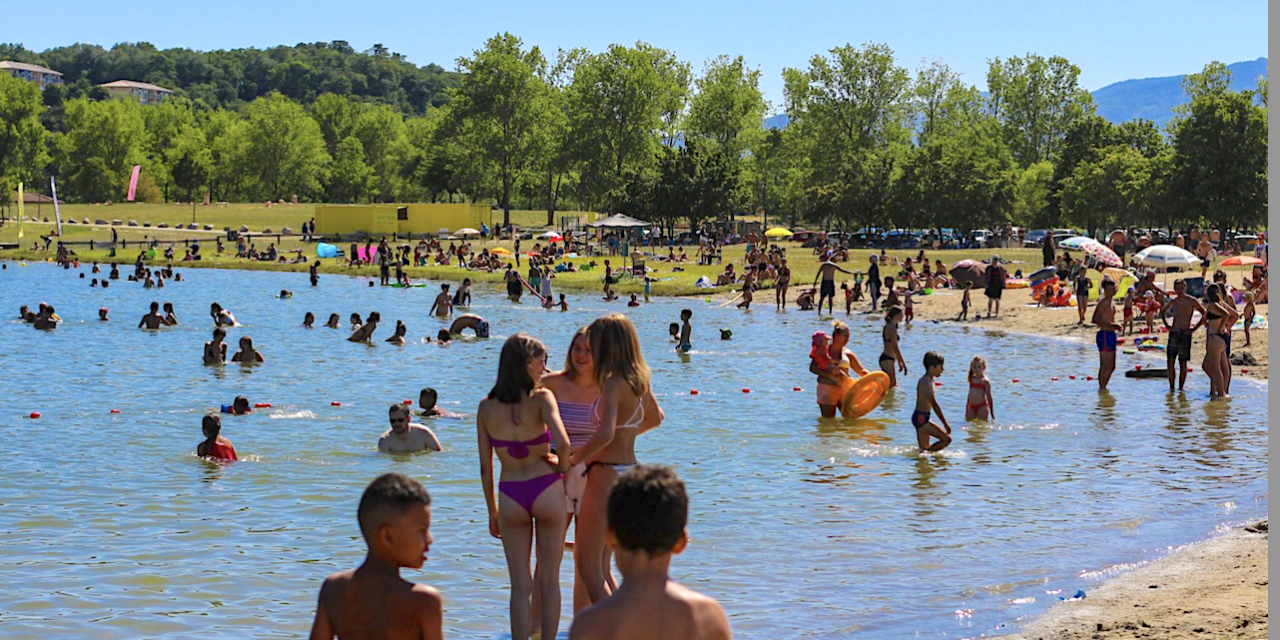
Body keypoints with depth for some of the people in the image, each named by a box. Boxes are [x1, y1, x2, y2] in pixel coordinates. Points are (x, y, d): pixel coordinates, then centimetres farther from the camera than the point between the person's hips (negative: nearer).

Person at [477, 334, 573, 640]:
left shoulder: (486, 407, 1)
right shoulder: (541, 399, -10)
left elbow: (485, 468, 4)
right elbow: (563, 443, -24)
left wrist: (492, 511, 14)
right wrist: (563, 465, -1)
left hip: (510, 496, 2)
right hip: (547, 489, -2)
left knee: (520, 585, 8)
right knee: (549, 581, 11)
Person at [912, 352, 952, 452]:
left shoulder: (929, 380, 14)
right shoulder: (926, 382, -17)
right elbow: (934, 405, -22)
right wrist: (945, 424, -22)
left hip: (921, 418, 11)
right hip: (921, 418, -11)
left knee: (924, 448, 13)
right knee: (946, 439, -13)